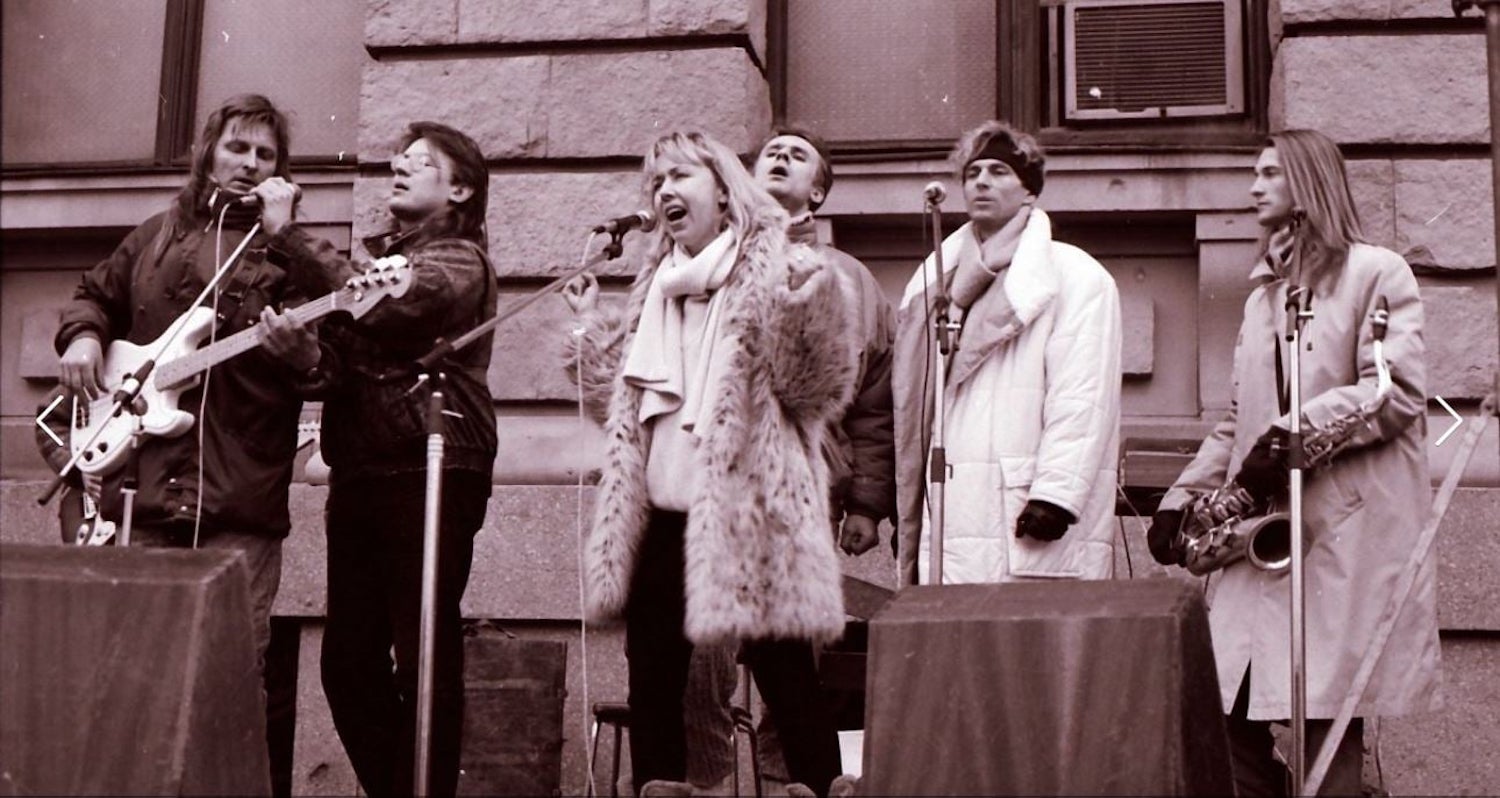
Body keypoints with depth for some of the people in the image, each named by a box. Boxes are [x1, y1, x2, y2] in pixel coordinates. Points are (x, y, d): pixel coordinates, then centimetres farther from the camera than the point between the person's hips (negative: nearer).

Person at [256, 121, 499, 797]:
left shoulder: (458, 259, 0)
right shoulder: (375, 255, 23)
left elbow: (382, 306, -20)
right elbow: (341, 361, 20)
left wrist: (286, 234, -14)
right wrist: (302, 352, -4)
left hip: (430, 471, -7)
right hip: (358, 470, 7)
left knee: (422, 658, -5)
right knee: (348, 660, 6)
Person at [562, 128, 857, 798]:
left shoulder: (779, 273, -3)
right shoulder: (655, 284, 17)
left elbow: (817, 392, -10)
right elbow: (617, 403, 23)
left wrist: (806, 315, -24)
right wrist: (593, 326, 16)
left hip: (750, 521, -7)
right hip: (661, 518, 7)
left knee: (785, 682, -4)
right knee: (651, 684, 11)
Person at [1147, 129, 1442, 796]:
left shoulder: (1377, 273, 2)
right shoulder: (1263, 293, 23)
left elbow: (1396, 393, -10)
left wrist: (1294, 437, -18)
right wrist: (1182, 499, 12)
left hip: (1347, 534, -6)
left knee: (1329, 719, -7)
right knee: (1231, 715, 0)